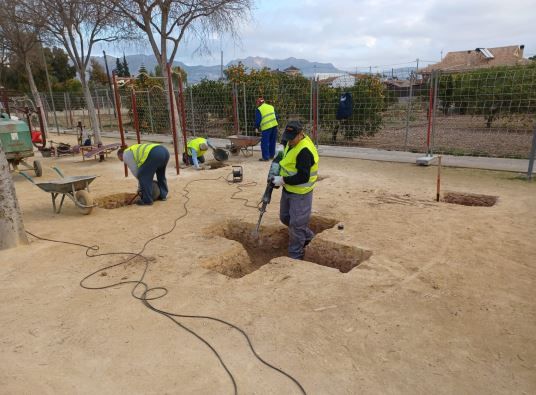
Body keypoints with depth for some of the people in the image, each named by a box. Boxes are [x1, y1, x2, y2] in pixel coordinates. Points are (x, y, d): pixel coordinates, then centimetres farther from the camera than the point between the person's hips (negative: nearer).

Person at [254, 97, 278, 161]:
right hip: (274, 125, 6)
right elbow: (276, 117, 18)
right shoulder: (271, 107, 16)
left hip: (266, 127, -6)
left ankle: (265, 157, 1)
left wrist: (257, 128, 8)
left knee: (265, 143, 1)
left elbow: (258, 120, -6)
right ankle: (272, 155, 24)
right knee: (272, 142, 15)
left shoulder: (259, 109, -2)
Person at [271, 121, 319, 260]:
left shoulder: (304, 151, -27)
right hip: (288, 189, 10)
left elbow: (303, 177, -30)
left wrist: (283, 180, -24)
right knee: (285, 217, 21)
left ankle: (295, 255, 17)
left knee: (296, 224, 0)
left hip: (300, 193, -10)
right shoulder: (293, 142, 3)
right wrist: (280, 158, 5)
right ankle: (307, 236, 40)